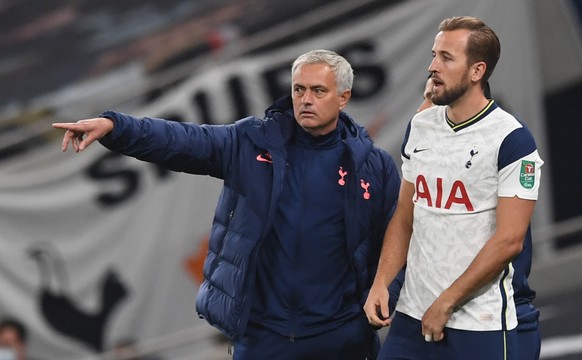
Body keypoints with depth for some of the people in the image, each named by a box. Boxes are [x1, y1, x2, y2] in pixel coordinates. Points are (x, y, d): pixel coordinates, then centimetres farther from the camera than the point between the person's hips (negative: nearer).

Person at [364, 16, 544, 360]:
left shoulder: (512, 139, -11)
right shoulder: (419, 127, 9)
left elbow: (509, 241, -14)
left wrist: (445, 304, -12)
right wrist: (381, 284, 0)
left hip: (479, 327, -5)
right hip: (410, 317, 6)